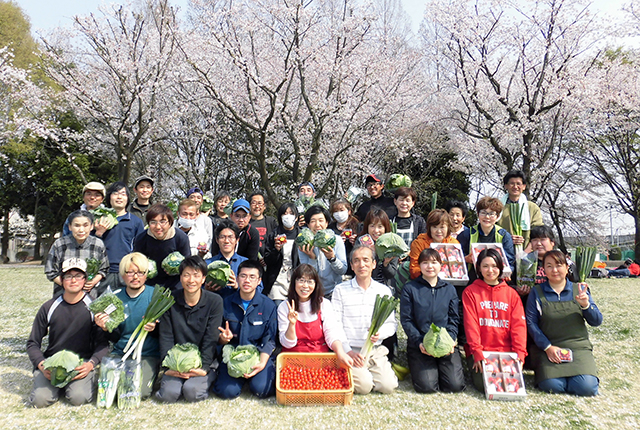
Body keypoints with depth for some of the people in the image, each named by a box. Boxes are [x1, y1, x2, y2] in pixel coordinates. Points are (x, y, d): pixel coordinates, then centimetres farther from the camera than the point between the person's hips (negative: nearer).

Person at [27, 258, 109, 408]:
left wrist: (91, 363, -20)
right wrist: (41, 365, -10)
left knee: (79, 398, -25)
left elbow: (103, 343, -2)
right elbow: (33, 343, 8)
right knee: (40, 399, -21)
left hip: (82, 363, -2)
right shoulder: (49, 307, 3)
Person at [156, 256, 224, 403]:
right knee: (168, 394, -20)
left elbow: (211, 339, -9)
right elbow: (166, 337, -2)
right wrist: (169, 366, -13)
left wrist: (203, 367, -18)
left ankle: (207, 379, 7)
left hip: (203, 362, -2)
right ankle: (177, 379, 10)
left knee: (192, 392, -24)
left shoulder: (215, 301, -7)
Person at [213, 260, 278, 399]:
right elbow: (219, 339, 8)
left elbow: (269, 340, -4)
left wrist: (262, 363, -19)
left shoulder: (268, 305, -3)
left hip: (259, 355, -1)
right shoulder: (226, 303, 2)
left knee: (261, 389, -24)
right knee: (227, 391, -21)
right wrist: (224, 338, -17)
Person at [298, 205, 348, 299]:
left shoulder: (337, 240, -1)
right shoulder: (304, 245, -1)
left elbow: (343, 271, -3)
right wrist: (312, 258, -19)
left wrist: (332, 258, -21)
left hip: (334, 291, -1)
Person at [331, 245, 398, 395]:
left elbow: (391, 323, 7)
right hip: (350, 351, -2)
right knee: (364, 386, -20)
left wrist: (380, 332, -15)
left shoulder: (384, 291, 6)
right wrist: (348, 351, -13)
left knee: (388, 386, -15)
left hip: (376, 350, 3)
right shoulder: (340, 290, -2)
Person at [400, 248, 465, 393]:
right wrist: (419, 342, -15)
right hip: (419, 344, -2)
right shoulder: (409, 289, 3)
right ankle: (417, 365, 14)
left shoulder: (449, 289, 12)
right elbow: (406, 320, -2)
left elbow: (454, 320, 8)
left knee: (455, 385, -13)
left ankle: (441, 365, 18)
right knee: (426, 386, -18)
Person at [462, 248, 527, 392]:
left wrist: (520, 352, -10)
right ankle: (475, 368, 12)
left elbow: (519, 325, 3)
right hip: (481, 351, -2)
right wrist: (477, 352, -16)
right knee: (483, 384, -20)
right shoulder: (470, 292, 3)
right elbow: (470, 325, -5)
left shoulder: (511, 293, 12)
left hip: (506, 351, 3)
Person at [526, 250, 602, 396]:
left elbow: (596, 322, 2)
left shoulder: (579, 290, 7)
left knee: (586, 387, -19)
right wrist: (548, 347, -14)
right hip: (548, 349, -2)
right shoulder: (537, 292, 2)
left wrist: (586, 305, -18)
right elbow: (531, 323, -3)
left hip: (579, 347, 2)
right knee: (552, 385, -22)